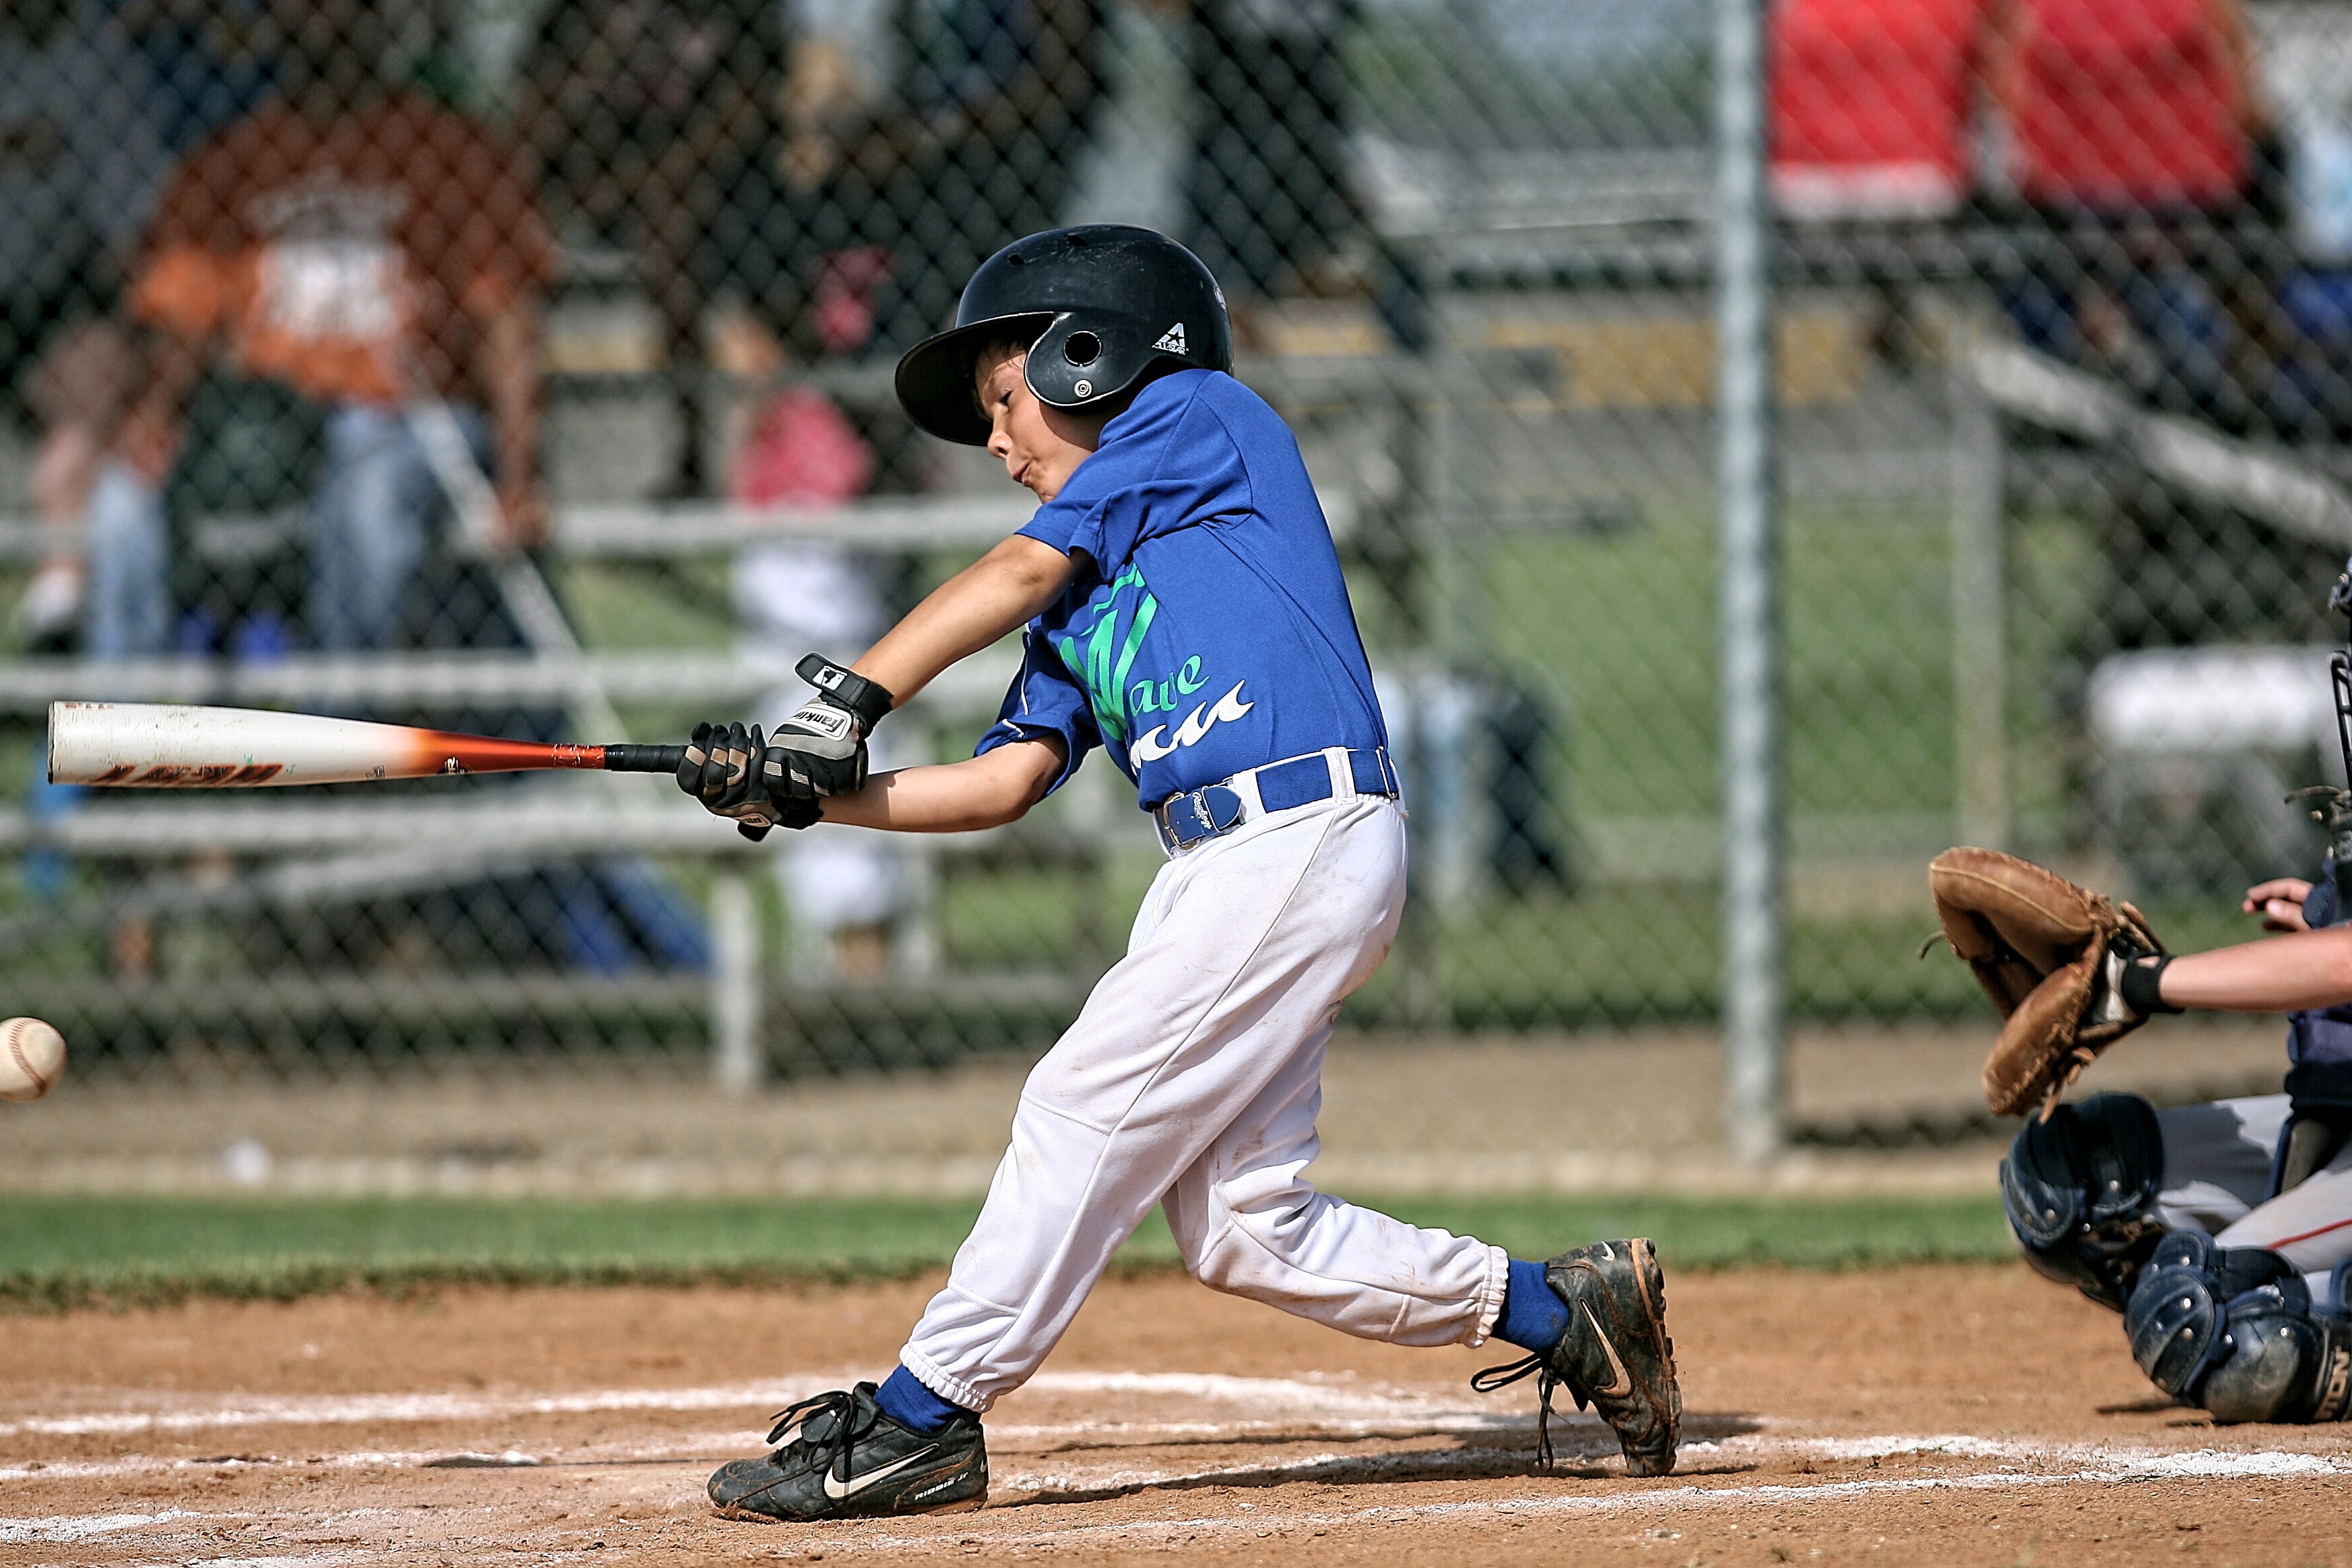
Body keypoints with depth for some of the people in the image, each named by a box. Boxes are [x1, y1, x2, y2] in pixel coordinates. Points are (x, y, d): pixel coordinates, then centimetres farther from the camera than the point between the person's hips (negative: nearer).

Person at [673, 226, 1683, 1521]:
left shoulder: (1203, 416, 4)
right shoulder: (1086, 588, 25)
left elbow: (1013, 574, -4)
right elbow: (1004, 779, 16)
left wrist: (846, 700, -7)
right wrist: (806, 790, 5)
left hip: (1304, 840, -9)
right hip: (1221, 873, 9)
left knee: (1085, 1111, -9)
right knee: (1243, 1227, 4)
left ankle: (918, 1422, -5)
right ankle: (1561, 1312, 16)